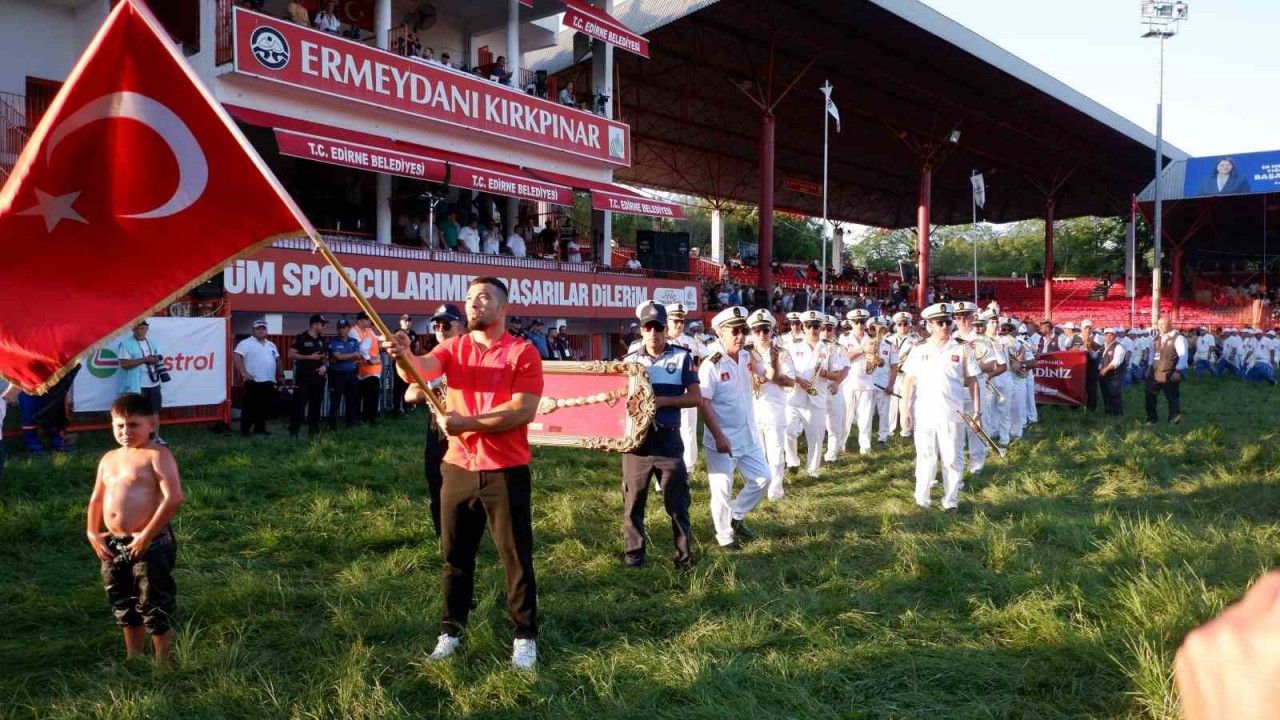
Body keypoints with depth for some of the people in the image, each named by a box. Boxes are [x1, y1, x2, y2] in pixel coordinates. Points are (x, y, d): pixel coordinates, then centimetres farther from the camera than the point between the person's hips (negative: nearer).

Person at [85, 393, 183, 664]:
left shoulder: (157, 455, -12)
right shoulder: (109, 459, 12)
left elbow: (173, 498, -22)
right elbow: (96, 499, 22)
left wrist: (146, 536, -21)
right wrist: (93, 533, 7)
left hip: (150, 544, -8)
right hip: (114, 545, 8)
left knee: (155, 609, 1)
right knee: (124, 608, 20)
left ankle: (164, 664, 14)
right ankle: (133, 659, 36)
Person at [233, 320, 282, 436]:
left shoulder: (271, 345, 18)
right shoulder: (246, 343, -6)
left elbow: (277, 361, 25)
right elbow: (236, 356, -17)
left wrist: (281, 375, 18)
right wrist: (243, 372, -20)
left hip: (269, 382, 7)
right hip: (254, 382, -7)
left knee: (265, 407, 11)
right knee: (250, 407, -3)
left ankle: (260, 429, 20)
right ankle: (244, 430, 4)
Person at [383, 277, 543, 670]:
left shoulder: (524, 352, -6)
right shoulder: (453, 347, 6)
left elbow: (524, 410, -16)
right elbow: (423, 369, -14)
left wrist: (468, 422, -20)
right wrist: (404, 356, -38)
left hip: (506, 471, -4)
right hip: (458, 469, 4)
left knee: (516, 557, 5)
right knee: (455, 555, 13)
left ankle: (525, 636, 17)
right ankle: (450, 631, 27)